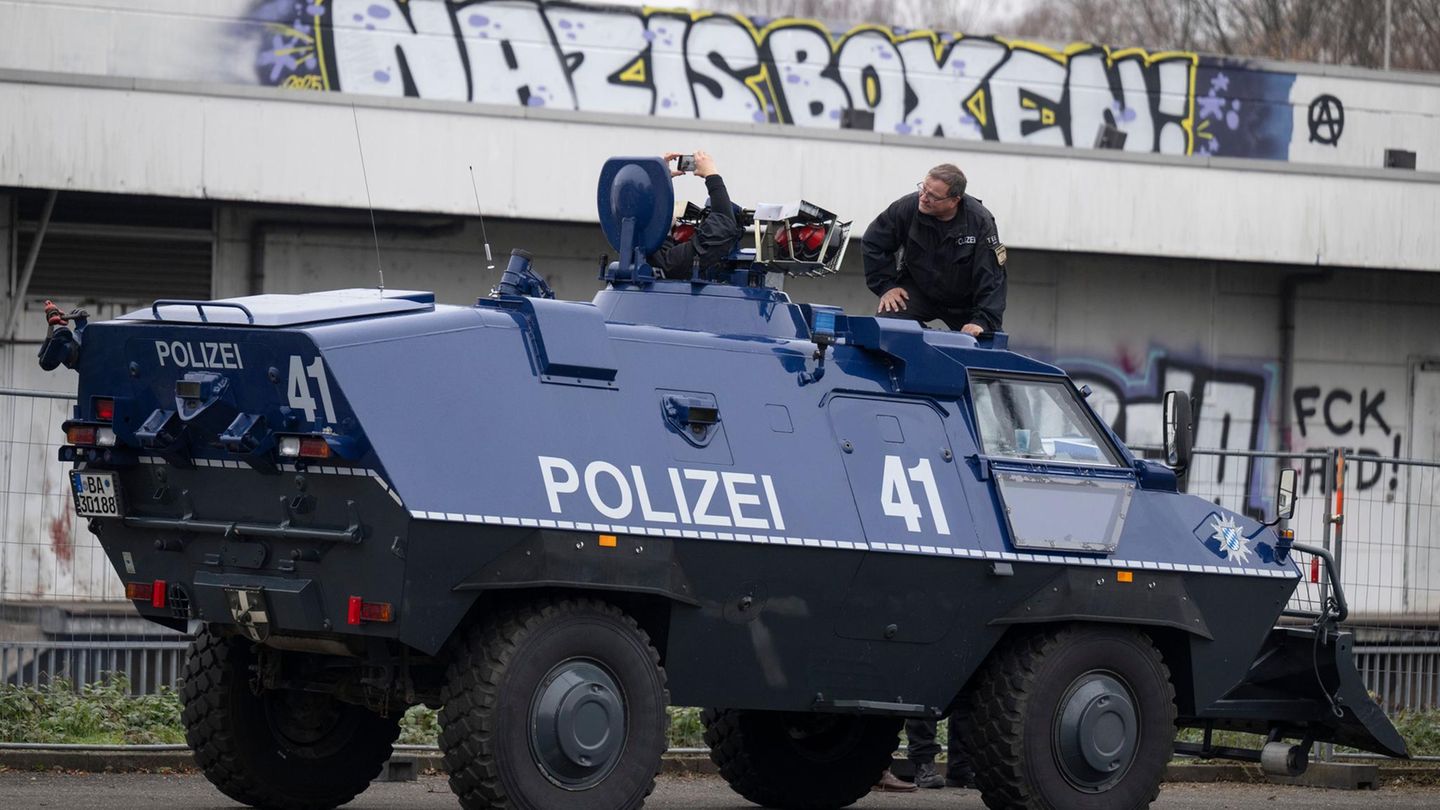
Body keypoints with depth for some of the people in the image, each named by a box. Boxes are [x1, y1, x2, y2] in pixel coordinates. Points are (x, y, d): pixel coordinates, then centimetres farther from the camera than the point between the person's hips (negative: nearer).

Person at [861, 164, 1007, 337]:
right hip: (917, 291, 1)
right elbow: (873, 243, -4)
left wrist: (982, 321, -35)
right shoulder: (907, 207, -21)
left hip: (964, 303, 0)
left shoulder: (980, 222, -25)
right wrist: (886, 286, -11)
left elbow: (991, 277, -24)